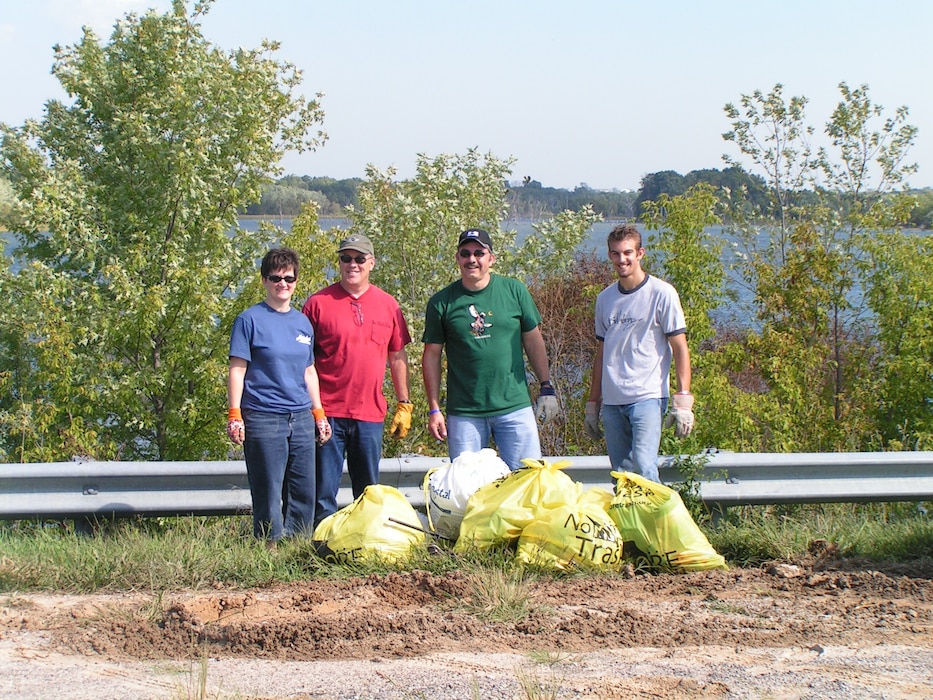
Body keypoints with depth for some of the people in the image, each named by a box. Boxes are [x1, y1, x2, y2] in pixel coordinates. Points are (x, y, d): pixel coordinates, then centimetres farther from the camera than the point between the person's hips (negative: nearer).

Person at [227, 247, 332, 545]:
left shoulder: (303, 323, 15)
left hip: (301, 418, 6)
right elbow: (237, 369, -5)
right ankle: (270, 550, 4)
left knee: (304, 492, 6)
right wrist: (234, 415, -11)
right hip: (263, 419, -5)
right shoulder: (250, 320, -1)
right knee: (268, 494, -3)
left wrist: (319, 412, 17)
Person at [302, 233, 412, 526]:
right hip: (328, 413, -3)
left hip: (371, 414, 3)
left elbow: (398, 356, 15)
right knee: (324, 493, -1)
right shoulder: (318, 303, 0)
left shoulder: (387, 305, 9)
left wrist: (404, 405, 12)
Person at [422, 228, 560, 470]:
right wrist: (434, 409, 1)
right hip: (464, 413, 0)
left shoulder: (514, 291, 3)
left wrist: (547, 388, 7)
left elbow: (533, 340, 10)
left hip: (515, 407, 0)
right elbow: (432, 355, 5)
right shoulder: (442, 302, 1)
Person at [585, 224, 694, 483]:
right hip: (612, 402, 5)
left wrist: (683, 401, -11)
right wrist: (592, 405, 17)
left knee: (643, 468, -18)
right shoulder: (605, 298, 14)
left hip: (648, 397, -5)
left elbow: (680, 348, -3)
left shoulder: (661, 293, -1)